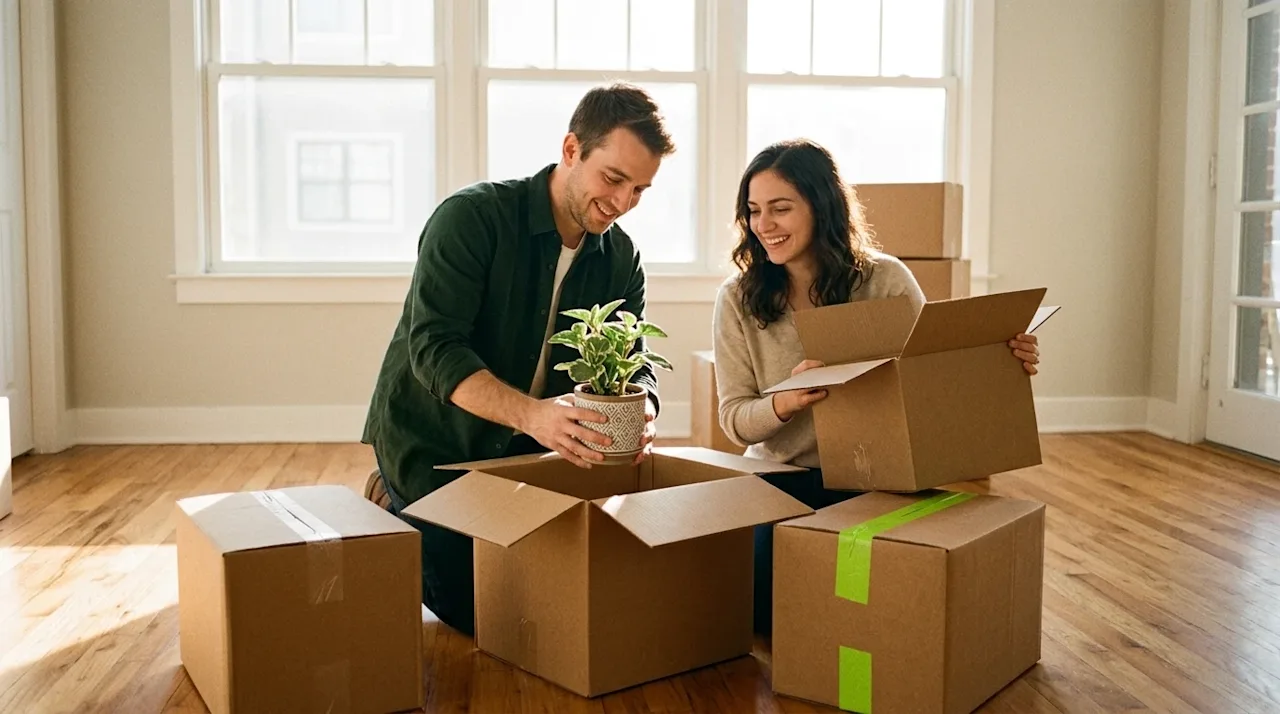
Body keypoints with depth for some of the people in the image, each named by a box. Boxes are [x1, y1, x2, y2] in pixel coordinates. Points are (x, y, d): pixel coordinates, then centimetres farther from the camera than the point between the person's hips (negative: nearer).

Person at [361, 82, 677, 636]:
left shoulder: (620, 259, -2)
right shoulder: (471, 217, -21)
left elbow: (631, 363, -4)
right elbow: (433, 349, -29)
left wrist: (640, 413, -30)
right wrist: (533, 413, -45)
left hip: (518, 452, 6)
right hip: (428, 445, -6)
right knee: (476, 609, -9)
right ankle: (393, 513, 18)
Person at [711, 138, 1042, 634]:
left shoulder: (885, 281, -5)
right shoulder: (738, 299, -4)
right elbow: (734, 420, -6)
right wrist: (785, 402, -28)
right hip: (781, 480, 1)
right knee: (767, 602, -22)